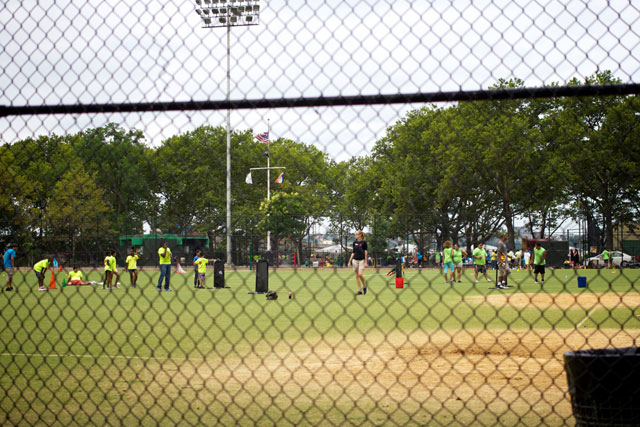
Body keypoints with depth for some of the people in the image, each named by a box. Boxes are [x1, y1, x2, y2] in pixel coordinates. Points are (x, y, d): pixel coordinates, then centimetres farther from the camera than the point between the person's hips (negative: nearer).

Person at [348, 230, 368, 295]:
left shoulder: (364, 242, -4)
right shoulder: (355, 243, 10)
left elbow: (366, 252, -6)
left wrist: (365, 262, -11)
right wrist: (350, 261, 11)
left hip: (362, 260, -5)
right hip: (355, 260, 5)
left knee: (360, 274, -19)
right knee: (357, 275, 2)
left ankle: (364, 286, 4)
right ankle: (360, 291, 7)